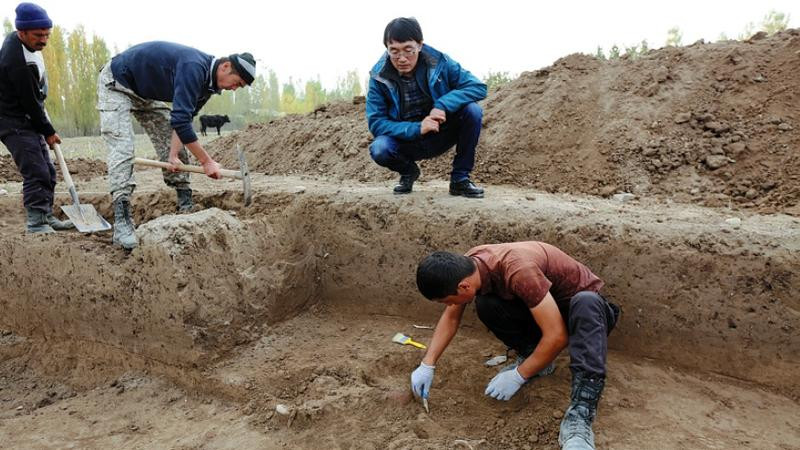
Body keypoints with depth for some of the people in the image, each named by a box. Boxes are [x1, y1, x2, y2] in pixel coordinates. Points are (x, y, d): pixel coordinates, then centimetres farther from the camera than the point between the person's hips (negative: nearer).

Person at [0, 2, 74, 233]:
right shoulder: (19, 62, -27)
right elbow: (31, 103, -20)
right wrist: (48, 131, -8)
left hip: (28, 120, 10)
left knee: (47, 171, 11)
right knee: (36, 172, -14)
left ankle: (46, 217, 19)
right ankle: (36, 224, -9)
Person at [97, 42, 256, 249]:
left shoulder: (208, 80, -6)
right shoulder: (194, 68, -35)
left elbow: (183, 118, -4)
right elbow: (179, 120, -40)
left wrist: (173, 155, -16)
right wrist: (206, 161, -35)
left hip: (146, 92, 9)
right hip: (116, 83, -9)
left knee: (174, 147, 4)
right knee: (122, 150, -20)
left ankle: (186, 209, 11)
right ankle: (122, 225, -23)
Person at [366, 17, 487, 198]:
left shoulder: (438, 62, -14)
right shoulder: (379, 76, -14)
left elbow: (478, 87, -16)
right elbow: (376, 122, -16)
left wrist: (443, 105, -32)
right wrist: (416, 128, -30)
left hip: (441, 136, 1)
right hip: (407, 141, -1)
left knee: (472, 110, -25)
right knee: (379, 149, -32)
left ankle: (460, 178, -9)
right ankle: (408, 172, 5)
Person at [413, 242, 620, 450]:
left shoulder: (518, 271, -37)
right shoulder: (466, 266, -14)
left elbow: (557, 336, -35)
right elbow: (450, 317, 1)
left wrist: (518, 376, -25)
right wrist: (427, 365, -5)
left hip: (586, 307, -5)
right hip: (543, 305, 6)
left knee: (586, 303, -40)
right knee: (485, 304, -19)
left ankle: (579, 416, -41)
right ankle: (531, 357, 3)